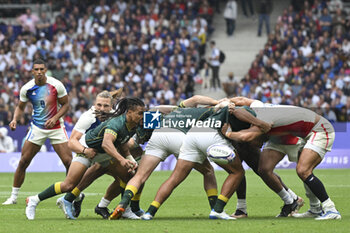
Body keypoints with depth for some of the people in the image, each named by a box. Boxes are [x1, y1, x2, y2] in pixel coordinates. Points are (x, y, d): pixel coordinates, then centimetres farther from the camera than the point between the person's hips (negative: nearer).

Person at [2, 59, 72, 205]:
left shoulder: (56, 85, -12)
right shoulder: (27, 88, -6)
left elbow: (65, 104, -4)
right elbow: (20, 107, 9)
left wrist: (55, 118, -19)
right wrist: (15, 119, -11)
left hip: (56, 127, -1)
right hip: (37, 127, 2)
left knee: (68, 162, -11)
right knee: (23, 162, -3)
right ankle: (13, 196, 8)